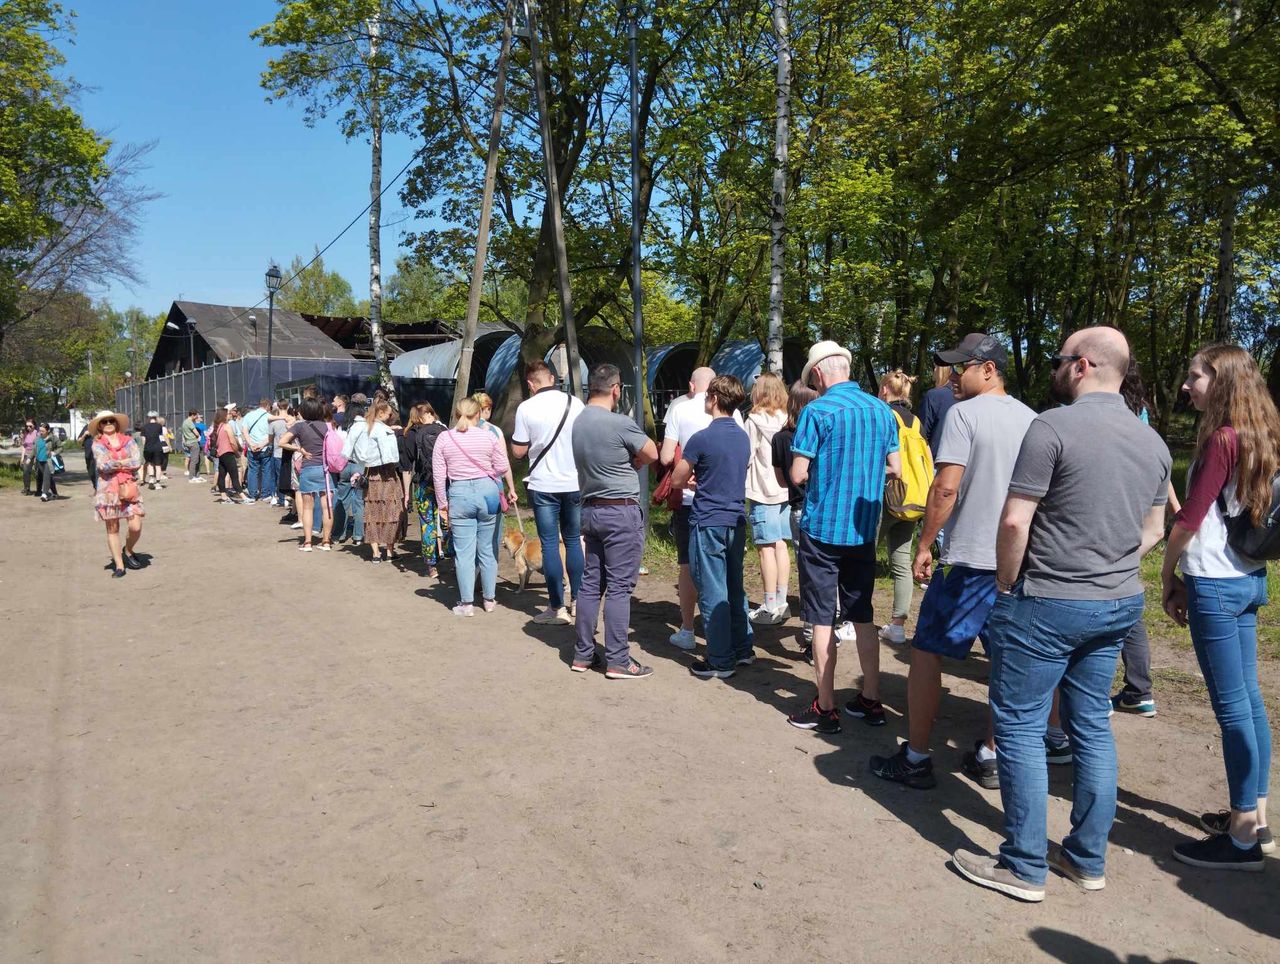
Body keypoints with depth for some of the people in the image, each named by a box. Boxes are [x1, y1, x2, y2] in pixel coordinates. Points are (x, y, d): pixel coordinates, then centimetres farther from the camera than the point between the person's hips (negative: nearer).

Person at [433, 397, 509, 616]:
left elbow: (438, 475, 0)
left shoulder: (444, 439, 0)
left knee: (464, 551, 4)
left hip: (459, 494, -1)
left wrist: (443, 505, 7)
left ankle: (467, 603, 7)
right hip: (487, 491, 1)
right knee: (487, 549, 11)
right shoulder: (488, 436, 0)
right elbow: (503, 466, 3)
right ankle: (489, 599, 20)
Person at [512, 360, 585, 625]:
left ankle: (558, 608, 5)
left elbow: (518, 451, -4)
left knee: (550, 544, 3)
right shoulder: (575, 403, -2)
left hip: (543, 486, -3)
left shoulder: (526, 408, -8)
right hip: (574, 483, 3)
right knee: (573, 541, 14)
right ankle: (577, 602, 19)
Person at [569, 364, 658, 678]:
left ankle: (583, 654, 19)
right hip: (622, 511, -7)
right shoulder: (620, 423, -17)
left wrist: (621, 462, 4)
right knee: (619, 587, -2)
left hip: (591, 509, 8)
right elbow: (651, 454, -6)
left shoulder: (578, 422, 7)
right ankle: (617, 661, 3)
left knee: (591, 582, 12)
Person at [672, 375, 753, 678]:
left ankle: (720, 661, 7)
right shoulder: (743, 437, 7)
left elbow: (676, 480, -5)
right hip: (737, 521, 7)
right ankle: (743, 649, 26)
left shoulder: (701, 439, -15)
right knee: (735, 589, 16)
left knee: (712, 593, 0)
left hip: (708, 524, -7)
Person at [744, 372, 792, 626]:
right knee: (780, 545, 12)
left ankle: (771, 607, 2)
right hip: (784, 490, 6)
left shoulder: (755, 420, -11)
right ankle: (782, 602, 19)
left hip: (762, 492, -6)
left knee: (766, 548, -2)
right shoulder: (786, 419, 5)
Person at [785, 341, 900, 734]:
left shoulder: (817, 411, -13)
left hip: (823, 528, -5)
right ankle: (870, 700, 23)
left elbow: (798, 474, -13)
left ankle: (825, 709, 8)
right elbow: (894, 469, 10)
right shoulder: (882, 410, 4)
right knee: (862, 616, 15)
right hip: (864, 530, 5)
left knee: (823, 620, 2)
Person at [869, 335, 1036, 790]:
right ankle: (993, 756, 24)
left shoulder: (964, 413, -11)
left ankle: (916, 759, 8)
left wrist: (925, 544, -9)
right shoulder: (1031, 419, 10)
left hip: (969, 559, -7)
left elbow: (946, 487, -18)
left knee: (926, 653, 3)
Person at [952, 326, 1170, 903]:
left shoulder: (1053, 427, -17)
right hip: (1119, 603, 8)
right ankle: (1088, 859, 27)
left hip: (1048, 603, -8)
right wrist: (1109, 570, 16)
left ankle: (1024, 868, 11)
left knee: (1020, 728, 3)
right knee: (1092, 727, 16)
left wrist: (1006, 589, -5)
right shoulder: (1152, 441, 8)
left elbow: (1015, 522, -18)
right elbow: (1153, 529, 17)